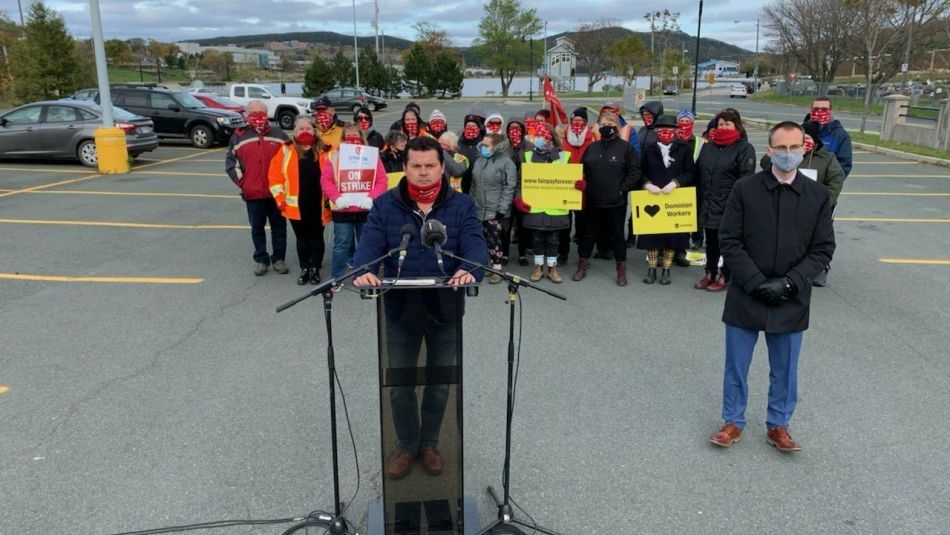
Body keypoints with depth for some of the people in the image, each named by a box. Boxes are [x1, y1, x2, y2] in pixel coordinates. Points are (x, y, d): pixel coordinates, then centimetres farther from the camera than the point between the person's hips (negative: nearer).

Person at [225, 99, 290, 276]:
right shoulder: (239, 136, 4)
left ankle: (279, 259, 19)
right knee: (257, 228, 8)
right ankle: (262, 260, 19)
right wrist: (241, 181, 1)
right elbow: (230, 162, 8)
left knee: (279, 226, 8)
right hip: (253, 193, 0)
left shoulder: (279, 135, 4)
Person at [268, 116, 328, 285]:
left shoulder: (323, 150, 0)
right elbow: (275, 175, 1)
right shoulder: (286, 150, 1)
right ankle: (304, 269, 23)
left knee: (316, 238, 9)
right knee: (302, 238, 12)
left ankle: (315, 269, 22)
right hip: (296, 206, 1)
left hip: (318, 205, 0)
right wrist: (280, 198, -5)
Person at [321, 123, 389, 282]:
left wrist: (371, 198, -16)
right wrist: (337, 198, -17)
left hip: (366, 210, 1)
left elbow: (382, 181, -2)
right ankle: (336, 279, 15)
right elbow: (326, 181, -3)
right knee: (341, 246, 5)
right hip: (342, 210, -1)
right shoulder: (333, 157, 4)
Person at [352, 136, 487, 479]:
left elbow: (474, 245, -15)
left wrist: (469, 271, -37)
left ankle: (430, 443, 39)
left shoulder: (462, 206, -2)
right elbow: (370, 245, -13)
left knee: (440, 384, 16)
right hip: (400, 311, 0)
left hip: (445, 312, 0)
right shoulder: (385, 206, -1)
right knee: (400, 385, 12)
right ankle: (406, 445, 35)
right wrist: (363, 270, -35)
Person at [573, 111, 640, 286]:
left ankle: (621, 270, 18)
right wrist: (584, 185, -2)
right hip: (593, 201, 3)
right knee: (588, 233, 11)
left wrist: (623, 189, -12)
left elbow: (635, 172, -6)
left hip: (616, 202, -3)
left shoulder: (625, 147, -4)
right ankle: (582, 266, 23)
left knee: (617, 235, 7)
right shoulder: (592, 148, 8)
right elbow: (582, 170, 14)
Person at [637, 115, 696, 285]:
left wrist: (675, 183, -16)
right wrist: (647, 184, -12)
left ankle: (666, 270, 16)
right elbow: (640, 173, 7)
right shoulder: (649, 149, 4)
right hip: (652, 198, 1)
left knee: (672, 233, 4)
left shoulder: (684, 149, 1)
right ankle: (651, 269, 14)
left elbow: (691, 173, -2)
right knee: (651, 233, 2)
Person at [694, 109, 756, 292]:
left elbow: (746, 180, -12)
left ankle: (724, 277, 16)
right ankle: (710, 274, 28)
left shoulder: (744, 148, -7)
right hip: (708, 205, 6)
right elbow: (698, 173, 17)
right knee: (710, 241, 15)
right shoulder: (708, 147, 12)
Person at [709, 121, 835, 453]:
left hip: (791, 301, 1)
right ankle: (733, 422, 30)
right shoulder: (745, 189, -6)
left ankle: (778, 425, 33)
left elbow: (823, 249, -1)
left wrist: (789, 282, -13)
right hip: (746, 296, -1)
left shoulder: (818, 195, -1)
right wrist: (757, 283, -14)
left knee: (784, 369, 14)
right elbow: (729, 241, -7)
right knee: (736, 366, 11)